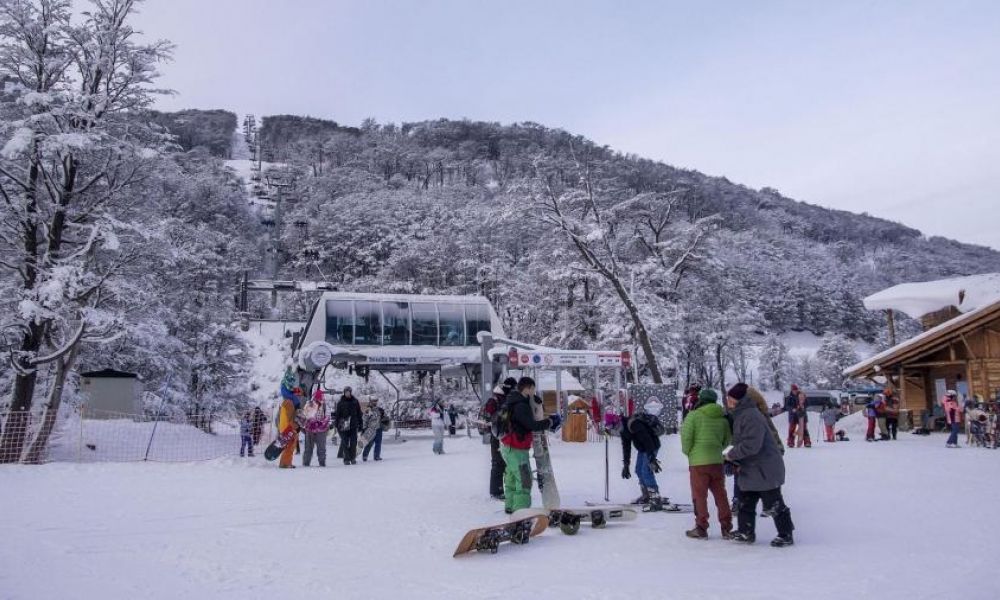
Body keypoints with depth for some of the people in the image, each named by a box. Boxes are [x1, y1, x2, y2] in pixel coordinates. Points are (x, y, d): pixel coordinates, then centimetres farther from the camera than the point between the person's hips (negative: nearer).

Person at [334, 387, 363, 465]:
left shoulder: (355, 401, 7)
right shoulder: (340, 402, 2)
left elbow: (359, 413, 11)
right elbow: (337, 414, 4)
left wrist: (360, 424, 8)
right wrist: (336, 424, -1)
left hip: (354, 425, 1)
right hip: (343, 425, -1)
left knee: (353, 442, 1)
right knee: (345, 443, -1)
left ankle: (353, 458, 10)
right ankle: (346, 459, 4)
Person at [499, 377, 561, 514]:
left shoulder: (512, 402, 10)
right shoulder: (521, 406, -22)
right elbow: (532, 425, -25)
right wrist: (549, 422, -13)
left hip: (507, 446, 11)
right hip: (516, 449, -11)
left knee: (512, 477, 20)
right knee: (524, 478, -7)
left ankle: (510, 506, 31)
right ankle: (521, 509, -6)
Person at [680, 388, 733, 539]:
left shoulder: (693, 415, -9)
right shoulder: (723, 418, 6)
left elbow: (686, 437, -12)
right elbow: (727, 440, 12)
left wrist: (688, 452, 6)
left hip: (698, 462, -4)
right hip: (717, 461, 5)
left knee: (699, 495, 5)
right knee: (720, 494, 13)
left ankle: (701, 528, 9)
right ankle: (727, 528, 17)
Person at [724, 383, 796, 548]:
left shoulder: (751, 416, -24)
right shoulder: (740, 415, 10)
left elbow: (751, 445, -30)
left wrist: (732, 455, -18)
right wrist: (737, 461, 8)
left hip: (765, 470, -10)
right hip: (750, 470, 10)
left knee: (773, 504, 2)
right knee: (746, 503, 14)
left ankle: (786, 535, 15)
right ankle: (746, 533, 24)